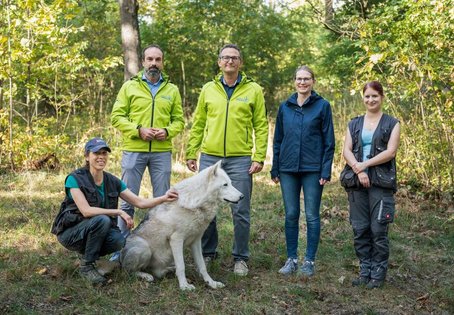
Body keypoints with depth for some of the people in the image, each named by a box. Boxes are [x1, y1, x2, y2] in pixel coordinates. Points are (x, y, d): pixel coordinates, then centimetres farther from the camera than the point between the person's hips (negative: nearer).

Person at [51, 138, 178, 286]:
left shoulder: (113, 181, 0)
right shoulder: (75, 179, -16)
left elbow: (139, 202, -3)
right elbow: (86, 211, -25)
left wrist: (163, 198, -18)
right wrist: (118, 212, -25)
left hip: (95, 231, 5)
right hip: (70, 231, -5)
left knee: (118, 240, -27)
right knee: (102, 220, -32)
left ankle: (86, 253, 5)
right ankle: (86, 266, -13)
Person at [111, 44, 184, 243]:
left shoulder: (172, 90, 11)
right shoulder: (129, 87, 4)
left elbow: (179, 120, 11)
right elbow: (117, 117, 0)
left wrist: (167, 131, -9)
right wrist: (138, 130, -13)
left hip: (162, 152, 2)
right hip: (133, 151, -2)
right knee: (128, 200, 2)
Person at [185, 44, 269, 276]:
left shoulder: (254, 90, 2)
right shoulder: (208, 89, 9)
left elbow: (261, 126, 1)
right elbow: (198, 124, 11)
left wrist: (259, 157, -7)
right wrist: (191, 153, 6)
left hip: (240, 159, -2)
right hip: (209, 157, 2)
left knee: (241, 212, 3)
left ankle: (240, 258, 16)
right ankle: (207, 253, 25)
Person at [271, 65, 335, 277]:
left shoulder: (322, 106, -1)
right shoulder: (285, 107, 9)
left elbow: (329, 142, -2)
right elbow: (277, 140, 13)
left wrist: (326, 171, -8)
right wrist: (275, 169, 9)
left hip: (313, 169, -3)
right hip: (288, 169, 3)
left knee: (311, 216, 2)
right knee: (291, 215, 7)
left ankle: (309, 261, 12)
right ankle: (291, 259, 16)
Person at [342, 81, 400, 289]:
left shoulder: (392, 124, 6)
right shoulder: (354, 124, 15)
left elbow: (390, 152, -6)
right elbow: (347, 150, 5)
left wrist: (365, 164, -12)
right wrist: (358, 170, -12)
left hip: (381, 183, -3)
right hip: (357, 183, 3)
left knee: (378, 230, -4)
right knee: (360, 230, 4)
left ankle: (378, 274, 7)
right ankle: (365, 272, 15)